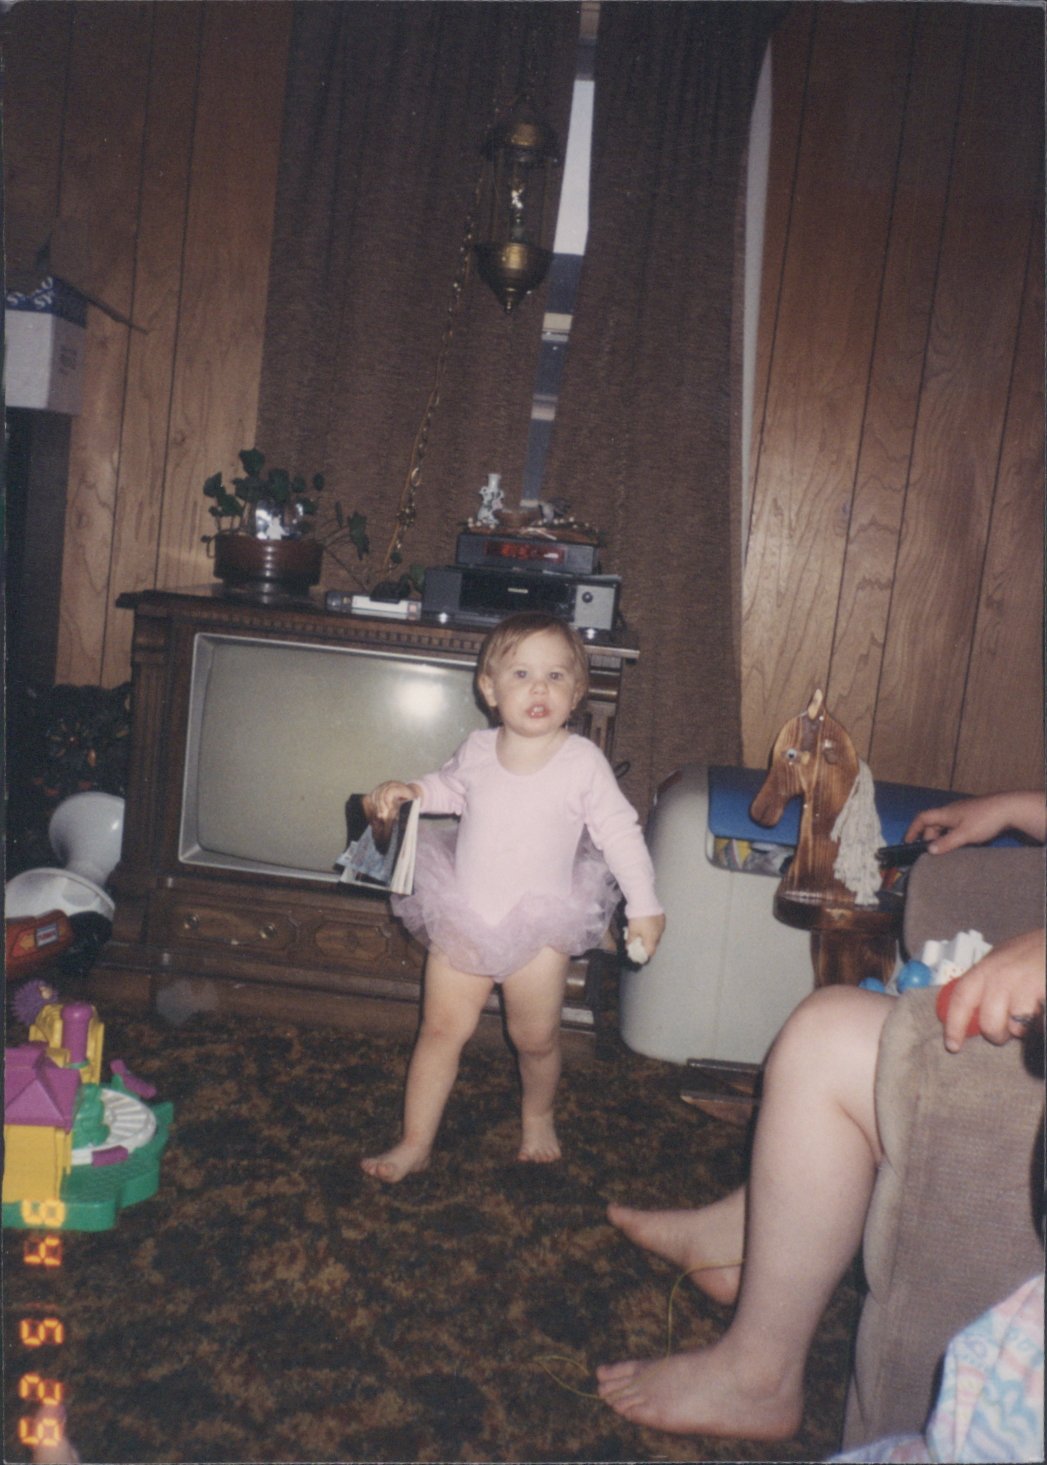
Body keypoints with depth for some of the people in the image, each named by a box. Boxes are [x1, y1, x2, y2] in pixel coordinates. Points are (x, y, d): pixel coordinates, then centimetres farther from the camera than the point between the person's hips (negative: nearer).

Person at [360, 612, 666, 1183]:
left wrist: (644, 905, -5)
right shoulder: (477, 749, -4)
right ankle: (414, 1144, 21)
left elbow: (619, 832, -4)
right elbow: (450, 787, 19)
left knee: (536, 1038, 11)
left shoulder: (583, 761, -12)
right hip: (463, 919, 2)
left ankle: (538, 1116, 43)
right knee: (441, 1029, 6)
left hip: (538, 927, -2)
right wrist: (409, 791, 0)